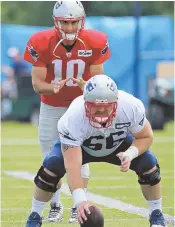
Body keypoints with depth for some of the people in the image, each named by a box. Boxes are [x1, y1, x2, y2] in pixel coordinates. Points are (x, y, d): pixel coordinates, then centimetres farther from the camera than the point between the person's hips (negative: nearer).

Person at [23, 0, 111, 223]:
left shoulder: (94, 43, -19)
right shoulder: (41, 44, -22)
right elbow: (37, 83, -18)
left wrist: (86, 85, -34)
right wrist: (53, 88, -40)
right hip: (52, 107, 0)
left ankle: (79, 206, 8)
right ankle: (55, 206, 17)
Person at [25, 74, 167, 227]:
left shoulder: (131, 107, -36)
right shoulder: (74, 117, -42)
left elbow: (146, 137, -17)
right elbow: (72, 164, -46)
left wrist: (130, 154, -38)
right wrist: (80, 200, -58)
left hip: (118, 144, 2)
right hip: (80, 146, -2)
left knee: (148, 163, -20)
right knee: (51, 165, -26)